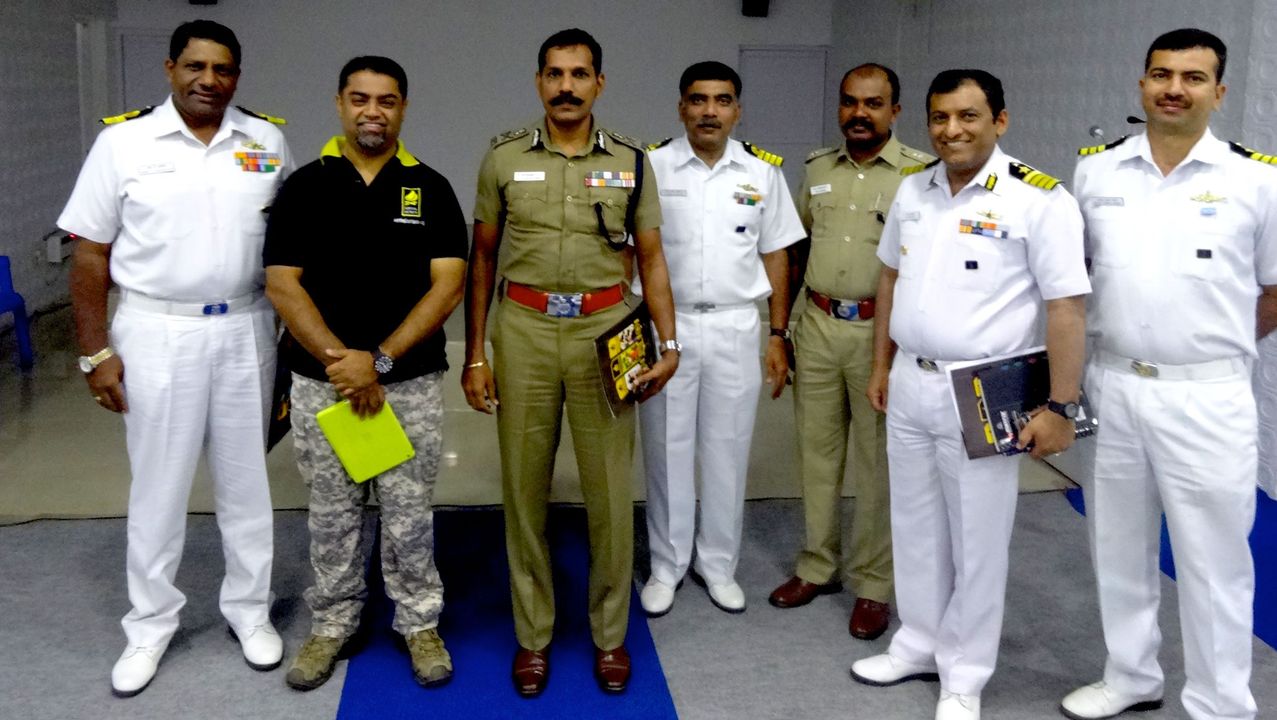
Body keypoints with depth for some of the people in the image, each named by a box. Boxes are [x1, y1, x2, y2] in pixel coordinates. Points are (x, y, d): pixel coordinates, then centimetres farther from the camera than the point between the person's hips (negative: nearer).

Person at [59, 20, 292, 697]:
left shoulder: (266, 141, 3)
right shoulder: (123, 140, -4)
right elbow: (90, 254, -2)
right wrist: (95, 352, -5)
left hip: (245, 332, 2)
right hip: (157, 334, -2)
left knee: (246, 482, 12)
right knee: (158, 487, 8)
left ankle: (249, 609, 29)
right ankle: (150, 626, 24)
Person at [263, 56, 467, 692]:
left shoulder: (430, 188, 0)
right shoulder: (303, 187, 0)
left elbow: (447, 285, -8)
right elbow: (282, 285, -5)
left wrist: (379, 359, -16)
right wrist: (341, 360, -16)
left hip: (412, 383, 0)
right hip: (321, 383, 1)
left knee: (409, 514, 9)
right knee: (332, 514, 12)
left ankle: (419, 621, 25)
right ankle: (332, 623, 28)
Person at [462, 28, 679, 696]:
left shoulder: (631, 161, 5)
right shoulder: (504, 157, 4)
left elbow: (651, 259, 8)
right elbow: (482, 257, 8)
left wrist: (669, 343, -1)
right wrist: (474, 354, 4)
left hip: (605, 333, 0)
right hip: (524, 329, 0)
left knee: (610, 489, 4)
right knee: (524, 488, 7)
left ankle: (610, 635, 22)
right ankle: (533, 635, 23)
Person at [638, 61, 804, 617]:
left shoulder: (763, 172, 3)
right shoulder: (652, 167, -2)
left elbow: (775, 256, 7)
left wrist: (778, 336, 4)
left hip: (736, 328, 1)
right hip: (666, 325, -1)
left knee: (728, 451, 9)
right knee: (667, 450, 7)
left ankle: (718, 564, 26)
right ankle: (666, 565, 23)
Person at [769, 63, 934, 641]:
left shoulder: (922, 172, -6)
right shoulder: (818, 168, 9)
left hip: (882, 331, -4)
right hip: (818, 326, 5)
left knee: (878, 462, 4)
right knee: (816, 451, 12)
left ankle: (873, 584, 17)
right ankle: (818, 566, 27)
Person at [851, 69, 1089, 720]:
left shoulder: (1039, 199, -14)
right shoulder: (913, 190, 6)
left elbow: (1067, 307, -15)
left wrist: (1060, 406, -17)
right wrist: (881, 366, 16)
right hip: (910, 384, 6)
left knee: (976, 538, 7)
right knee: (915, 525, 17)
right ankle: (919, 642, 36)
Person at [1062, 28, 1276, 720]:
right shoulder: (1096, 170, 4)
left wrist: (1213, 345, 8)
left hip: (1207, 398, -3)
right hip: (1112, 387, 4)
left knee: (1213, 562, 5)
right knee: (1119, 547, 17)